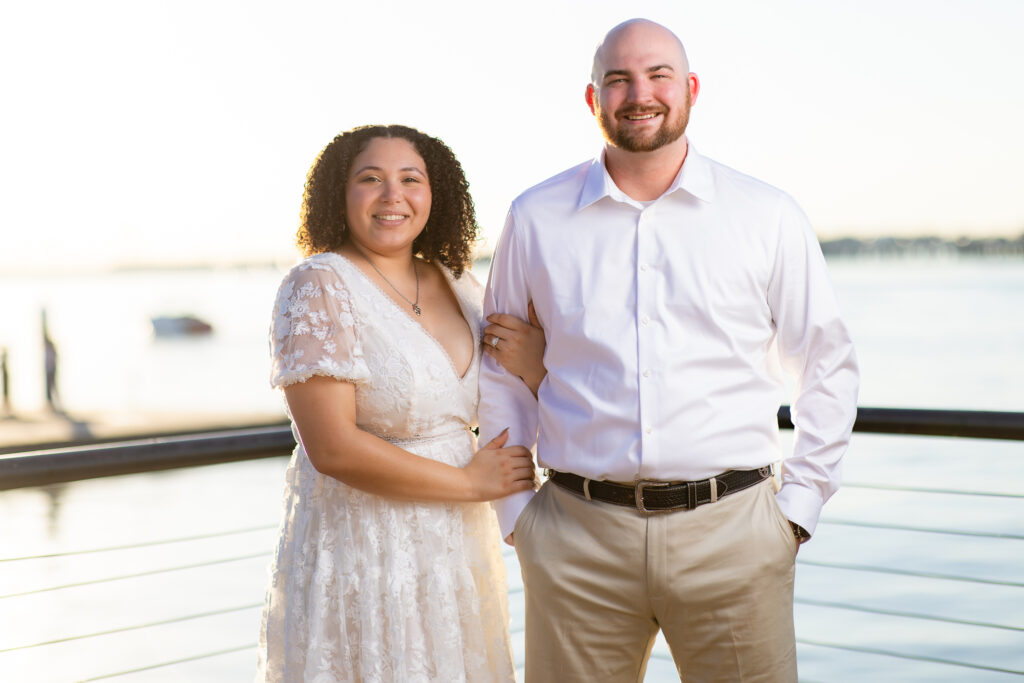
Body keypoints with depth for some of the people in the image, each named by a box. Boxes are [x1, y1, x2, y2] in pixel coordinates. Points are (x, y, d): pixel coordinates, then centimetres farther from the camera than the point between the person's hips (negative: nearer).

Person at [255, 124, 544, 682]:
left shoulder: (456, 286, 7)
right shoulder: (319, 287, -13)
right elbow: (333, 447, -20)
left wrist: (535, 361, -5)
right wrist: (470, 482, -13)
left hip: (456, 549, 6)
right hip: (362, 554, -6)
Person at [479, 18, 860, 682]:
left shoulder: (769, 217, 3)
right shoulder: (535, 219, 5)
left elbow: (828, 366, 9)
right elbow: (502, 373, 13)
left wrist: (798, 505, 3)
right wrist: (516, 511, 7)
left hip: (732, 532, 0)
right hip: (578, 540, 1)